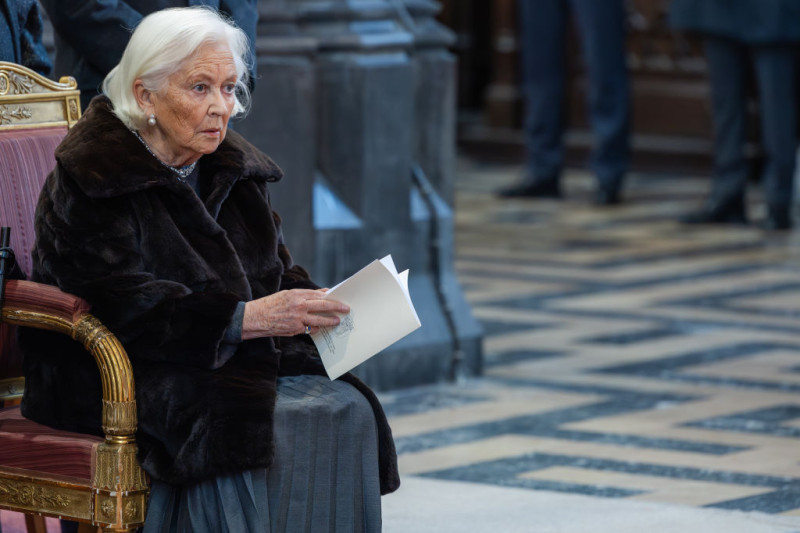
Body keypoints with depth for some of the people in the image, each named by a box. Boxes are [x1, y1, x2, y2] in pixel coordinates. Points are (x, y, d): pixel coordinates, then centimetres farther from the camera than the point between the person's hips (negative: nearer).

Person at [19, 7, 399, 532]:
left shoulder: (237, 169, 13)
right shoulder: (90, 178, -10)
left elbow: (278, 271, 17)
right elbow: (123, 306, -20)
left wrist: (318, 305, -8)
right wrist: (248, 317, -29)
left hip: (242, 363, 7)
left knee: (348, 410, -20)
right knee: (256, 428, -34)